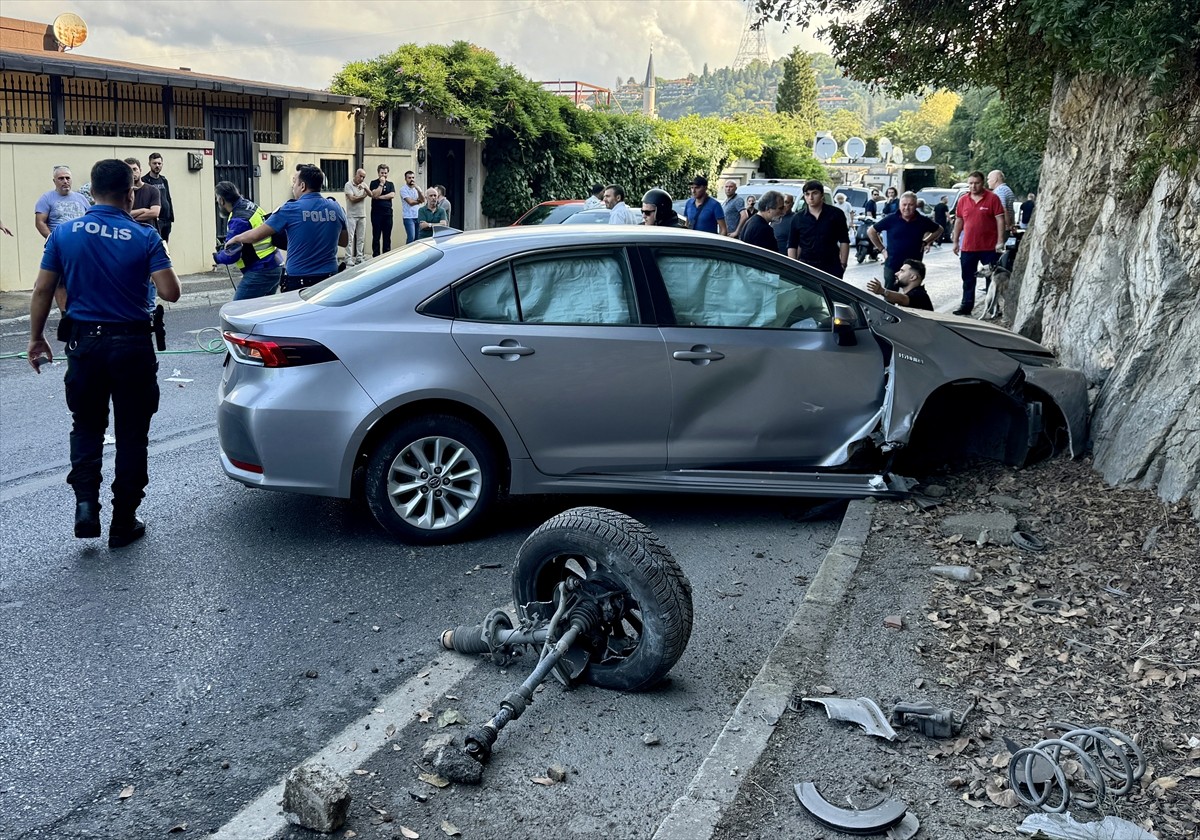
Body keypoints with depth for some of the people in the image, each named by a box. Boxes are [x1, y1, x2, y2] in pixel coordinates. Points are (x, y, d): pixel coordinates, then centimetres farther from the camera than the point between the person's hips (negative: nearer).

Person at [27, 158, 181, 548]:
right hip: (132, 344, -2)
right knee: (131, 434, 8)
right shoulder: (145, 237, -8)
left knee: (86, 427, 19)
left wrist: (36, 338, 12)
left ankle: (86, 503, 1)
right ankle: (123, 523, 13)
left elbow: (42, 291, 1)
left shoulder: (64, 234, -1)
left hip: (84, 343, 2)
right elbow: (170, 292, -14)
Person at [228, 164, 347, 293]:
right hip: (330, 279, 4)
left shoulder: (291, 210, -9)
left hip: (299, 281, -4)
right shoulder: (336, 208, 2)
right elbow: (344, 241, 16)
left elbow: (255, 235, -3)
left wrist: (235, 239, 16)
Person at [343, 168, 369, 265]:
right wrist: (363, 196, -3)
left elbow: (371, 194, -4)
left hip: (362, 215, 6)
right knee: (350, 238, -5)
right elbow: (352, 199, -16)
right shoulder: (349, 185, -6)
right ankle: (349, 258, -5)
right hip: (352, 215, -6)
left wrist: (365, 188, -22)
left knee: (361, 238, 7)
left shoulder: (364, 185, 11)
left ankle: (359, 257, 13)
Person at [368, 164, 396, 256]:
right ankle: (376, 256, 1)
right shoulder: (374, 183, 4)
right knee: (376, 237, -2)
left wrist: (380, 197, -9)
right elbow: (375, 195, -12)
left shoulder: (390, 184, 13)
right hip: (376, 213, -3)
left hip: (388, 213, 3)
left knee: (387, 237, 5)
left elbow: (392, 195, -4)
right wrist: (381, 184, -9)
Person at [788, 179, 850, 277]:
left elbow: (844, 241, 4)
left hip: (831, 267, -1)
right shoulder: (798, 218, 6)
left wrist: (842, 264, -3)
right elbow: (792, 246, 8)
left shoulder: (836, 214, 2)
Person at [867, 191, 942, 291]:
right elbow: (871, 231, 3)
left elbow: (939, 230, 17)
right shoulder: (891, 219, -5)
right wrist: (881, 249, 0)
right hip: (892, 266, -1)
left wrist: (926, 242, 5)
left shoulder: (923, 221, -1)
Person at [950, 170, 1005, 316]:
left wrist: (1000, 241, -14)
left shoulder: (992, 198, -6)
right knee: (968, 279, 10)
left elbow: (1000, 220, -8)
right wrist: (955, 242, 11)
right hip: (968, 247, 4)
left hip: (989, 247, -4)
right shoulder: (963, 200, 6)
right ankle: (966, 306, 19)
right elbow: (959, 221, 13)